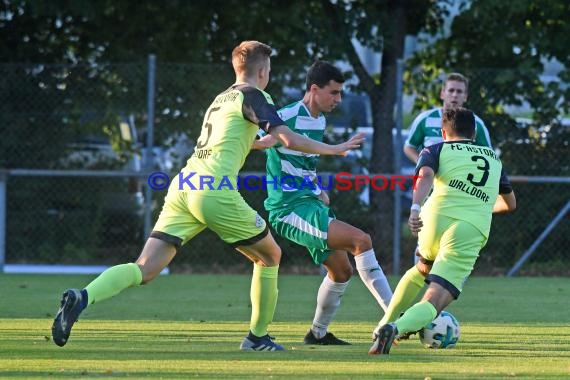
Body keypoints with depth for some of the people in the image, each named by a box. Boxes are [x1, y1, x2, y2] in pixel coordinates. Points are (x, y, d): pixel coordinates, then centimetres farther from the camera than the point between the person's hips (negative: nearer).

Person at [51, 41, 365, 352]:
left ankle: (82, 298, -27)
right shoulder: (253, 96, 3)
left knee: (144, 270, -4)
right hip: (215, 191, -7)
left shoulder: (222, 98, 28)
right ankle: (257, 337, 19)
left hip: (183, 186, 7)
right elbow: (288, 139, -7)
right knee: (270, 256, 16)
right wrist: (332, 149, 5)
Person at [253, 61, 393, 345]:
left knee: (341, 270, 15)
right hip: (290, 208, -10)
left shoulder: (320, 121, 14)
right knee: (361, 240, -22)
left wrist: (319, 191, 13)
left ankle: (318, 333, 32)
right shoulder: (288, 117, -15)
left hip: (311, 204, 10)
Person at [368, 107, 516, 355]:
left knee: (423, 269, 35)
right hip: (472, 231, 0)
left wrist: (415, 209, -22)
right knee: (433, 303, -9)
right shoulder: (494, 158, 30)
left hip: (438, 216, 0)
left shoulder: (436, 150, 18)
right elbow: (509, 203, 43)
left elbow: (425, 176, -6)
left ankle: (386, 324, 31)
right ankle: (397, 328, -38)